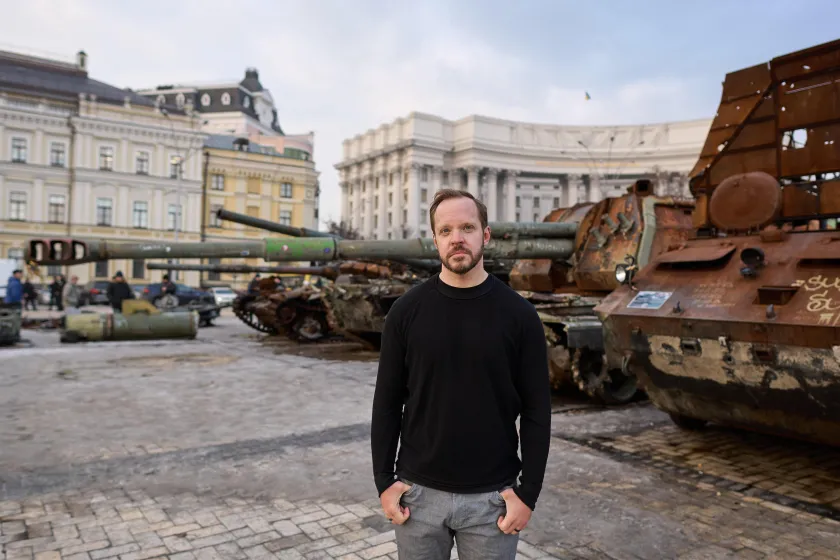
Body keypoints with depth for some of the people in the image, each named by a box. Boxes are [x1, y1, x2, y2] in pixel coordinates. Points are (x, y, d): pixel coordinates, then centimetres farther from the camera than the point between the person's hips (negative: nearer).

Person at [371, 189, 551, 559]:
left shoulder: (518, 314, -6)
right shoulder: (407, 310, -4)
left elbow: (536, 410, -3)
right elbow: (387, 403, 0)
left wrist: (528, 492, -6)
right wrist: (384, 481, -2)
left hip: (491, 496, 0)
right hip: (419, 492, 1)